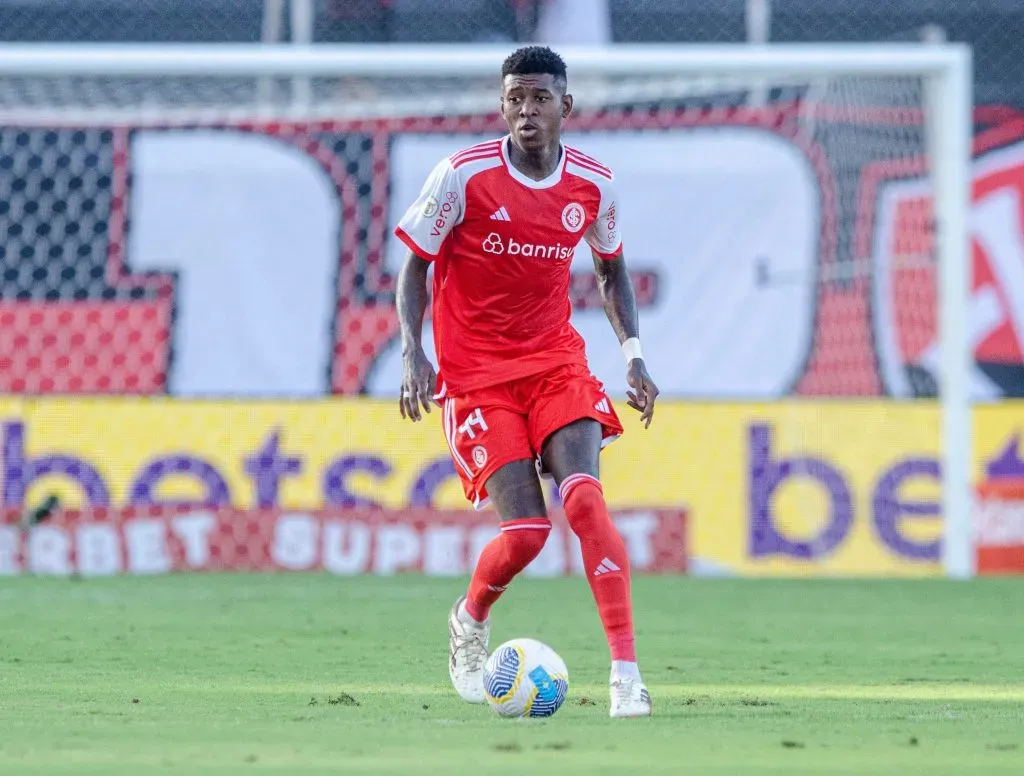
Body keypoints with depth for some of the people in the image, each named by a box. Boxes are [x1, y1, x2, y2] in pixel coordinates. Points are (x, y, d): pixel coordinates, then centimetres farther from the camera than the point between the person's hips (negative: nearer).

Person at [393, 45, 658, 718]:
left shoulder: (593, 184, 0)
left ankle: (627, 673, -23)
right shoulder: (464, 176, -10)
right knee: (525, 531, -14)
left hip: (555, 360, 2)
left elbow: (611, 270, 18)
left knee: (584, 494, -22)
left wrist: (634, 354, 6)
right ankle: (470, 620, 22)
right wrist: (413, 352, -13)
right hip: (476, 373, -2)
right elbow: (414, 263, 0)